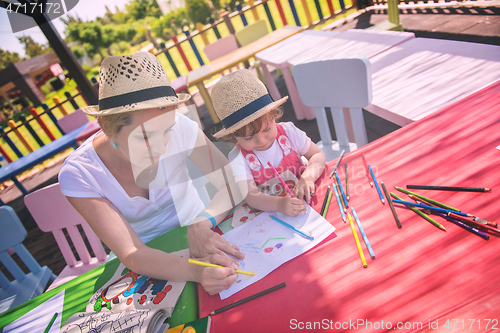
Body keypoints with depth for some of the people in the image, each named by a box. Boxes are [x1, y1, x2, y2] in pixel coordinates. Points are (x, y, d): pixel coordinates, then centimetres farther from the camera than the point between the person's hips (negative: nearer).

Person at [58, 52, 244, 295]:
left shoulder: (178, 127, -21)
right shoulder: (78, 175, -22)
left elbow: (234, 183, -16)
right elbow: (132, 255, -27)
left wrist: (202, 223, -35)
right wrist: (194, 271, -46)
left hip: (198, 234, 0)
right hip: (146, 264, 1)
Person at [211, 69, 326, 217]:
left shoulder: (288, 131, -8)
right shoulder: (237, 159, -16)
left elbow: (318, 155, -5)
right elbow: (250, 195, -26)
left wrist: (308, 177, -26)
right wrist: (279, 204, -45)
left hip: (305, 199, 3)